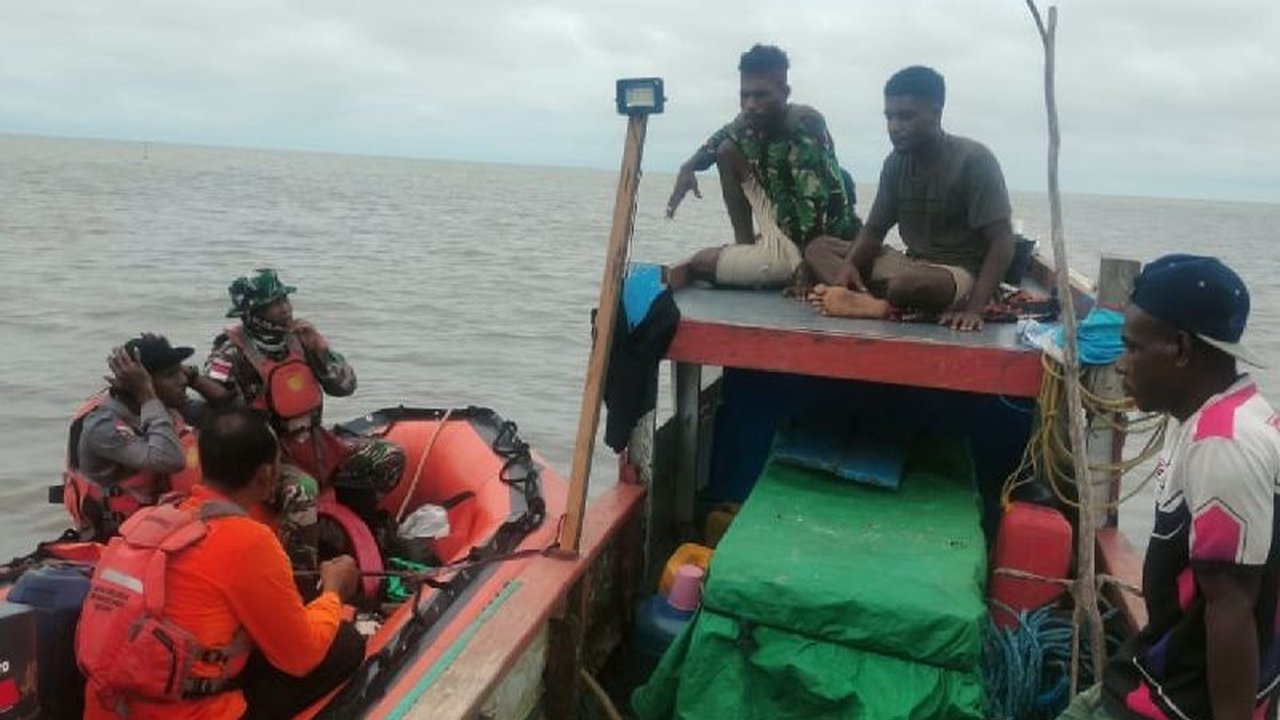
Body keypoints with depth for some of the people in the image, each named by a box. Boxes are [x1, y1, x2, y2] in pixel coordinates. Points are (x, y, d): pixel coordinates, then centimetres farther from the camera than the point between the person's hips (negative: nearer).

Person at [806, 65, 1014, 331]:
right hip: (911, 264, 7)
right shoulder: (896, 162, 4)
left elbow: (1001, 241, -18)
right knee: (818, 247, -6)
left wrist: (974, 309, -31)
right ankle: (864, 300, -30)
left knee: (908, 284, -41)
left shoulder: (973, 160, -14)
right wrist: (850, 264, -16)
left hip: (959, 274, -7)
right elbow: (874, 229, 7)